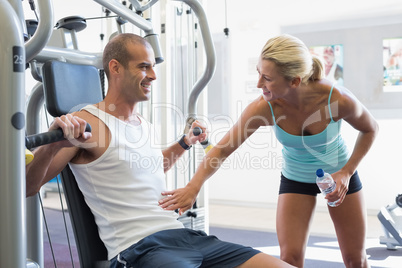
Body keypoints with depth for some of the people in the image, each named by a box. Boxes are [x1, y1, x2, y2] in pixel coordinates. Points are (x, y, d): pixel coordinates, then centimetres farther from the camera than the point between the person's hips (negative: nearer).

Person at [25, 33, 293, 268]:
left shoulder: (145, 126, 16)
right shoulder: (87, 123, -7)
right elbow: (27, 186, -13)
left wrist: (185, 143, 31)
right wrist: (52, 145, -31)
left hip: (184, 235, 8)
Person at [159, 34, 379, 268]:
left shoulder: (337, 99, -31)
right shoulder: (264, 108, -30)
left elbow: (370, 129, -10)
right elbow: (222, 150, -25)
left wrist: (346, 172, -18)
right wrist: (193, 187, -38)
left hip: (338, 174, 0)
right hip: (296, 178, 0)